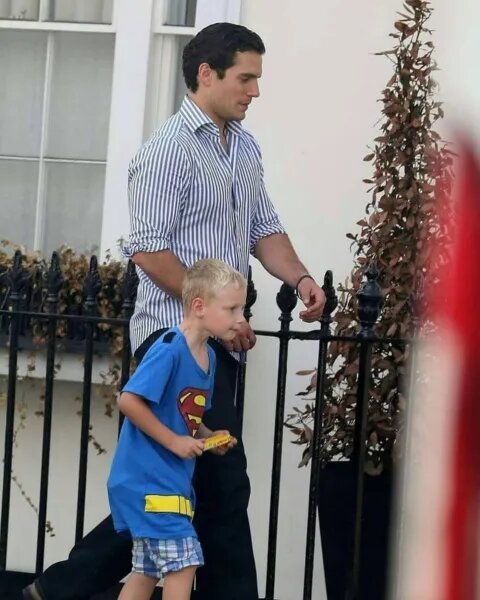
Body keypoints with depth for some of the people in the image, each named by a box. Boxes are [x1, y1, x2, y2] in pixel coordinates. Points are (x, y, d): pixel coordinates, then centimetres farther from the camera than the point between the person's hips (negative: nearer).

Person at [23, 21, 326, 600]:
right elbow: (148, 250, -17)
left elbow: (263, 230, 20)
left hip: (215, 341, 9)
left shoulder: (246, 147, 15)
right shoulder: (170, 148, -11)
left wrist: (299, 277, 0)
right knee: (223, 483, -8)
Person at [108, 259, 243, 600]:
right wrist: (174, 441, -20)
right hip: (148, 477, -10)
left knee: (148, 570, 14)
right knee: (183, 561, -11)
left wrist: (209, 438, 2)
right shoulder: (170, 348, -19)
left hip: (173, 479, 10)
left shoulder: (209, 356, 10)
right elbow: (129, 401, -24)